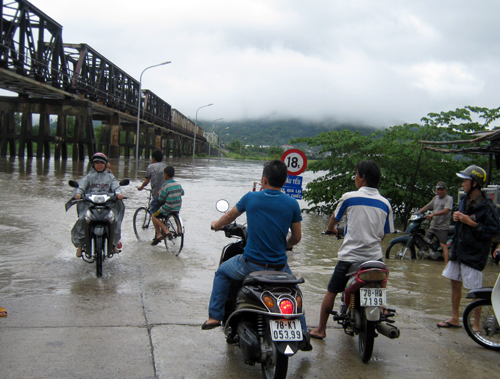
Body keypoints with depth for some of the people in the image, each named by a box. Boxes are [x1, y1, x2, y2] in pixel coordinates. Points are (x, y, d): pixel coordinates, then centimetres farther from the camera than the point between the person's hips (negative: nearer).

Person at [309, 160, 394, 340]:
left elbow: (334, 218, 12)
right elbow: (384, 234, 9)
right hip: (375, 256, 4)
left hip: (350, 256, -3)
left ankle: (321, 329, 19)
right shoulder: (385, 203, 3)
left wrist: (331, 229, 34)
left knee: (331, 291, 10)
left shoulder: (349, 197, -6)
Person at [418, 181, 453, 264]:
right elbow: (427, 206, 23)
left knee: (443, 245, -13)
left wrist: (433, 214, -27)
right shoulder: (435, 198, 17)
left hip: (442, 227, -7)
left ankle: (446, 263, -13)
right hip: (433, 225, 7)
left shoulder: (449, 198, -5)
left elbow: (445, 211, -19)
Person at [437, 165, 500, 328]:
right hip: (459, 248, 8)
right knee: (455, 283, 15)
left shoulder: (486, 205, -16)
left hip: (475, 252, -8)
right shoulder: (464, 200, 9)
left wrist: (471, 223, -22)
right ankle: (454, 318, 29)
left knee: (475, 290, 0)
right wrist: (456, 217, 2)